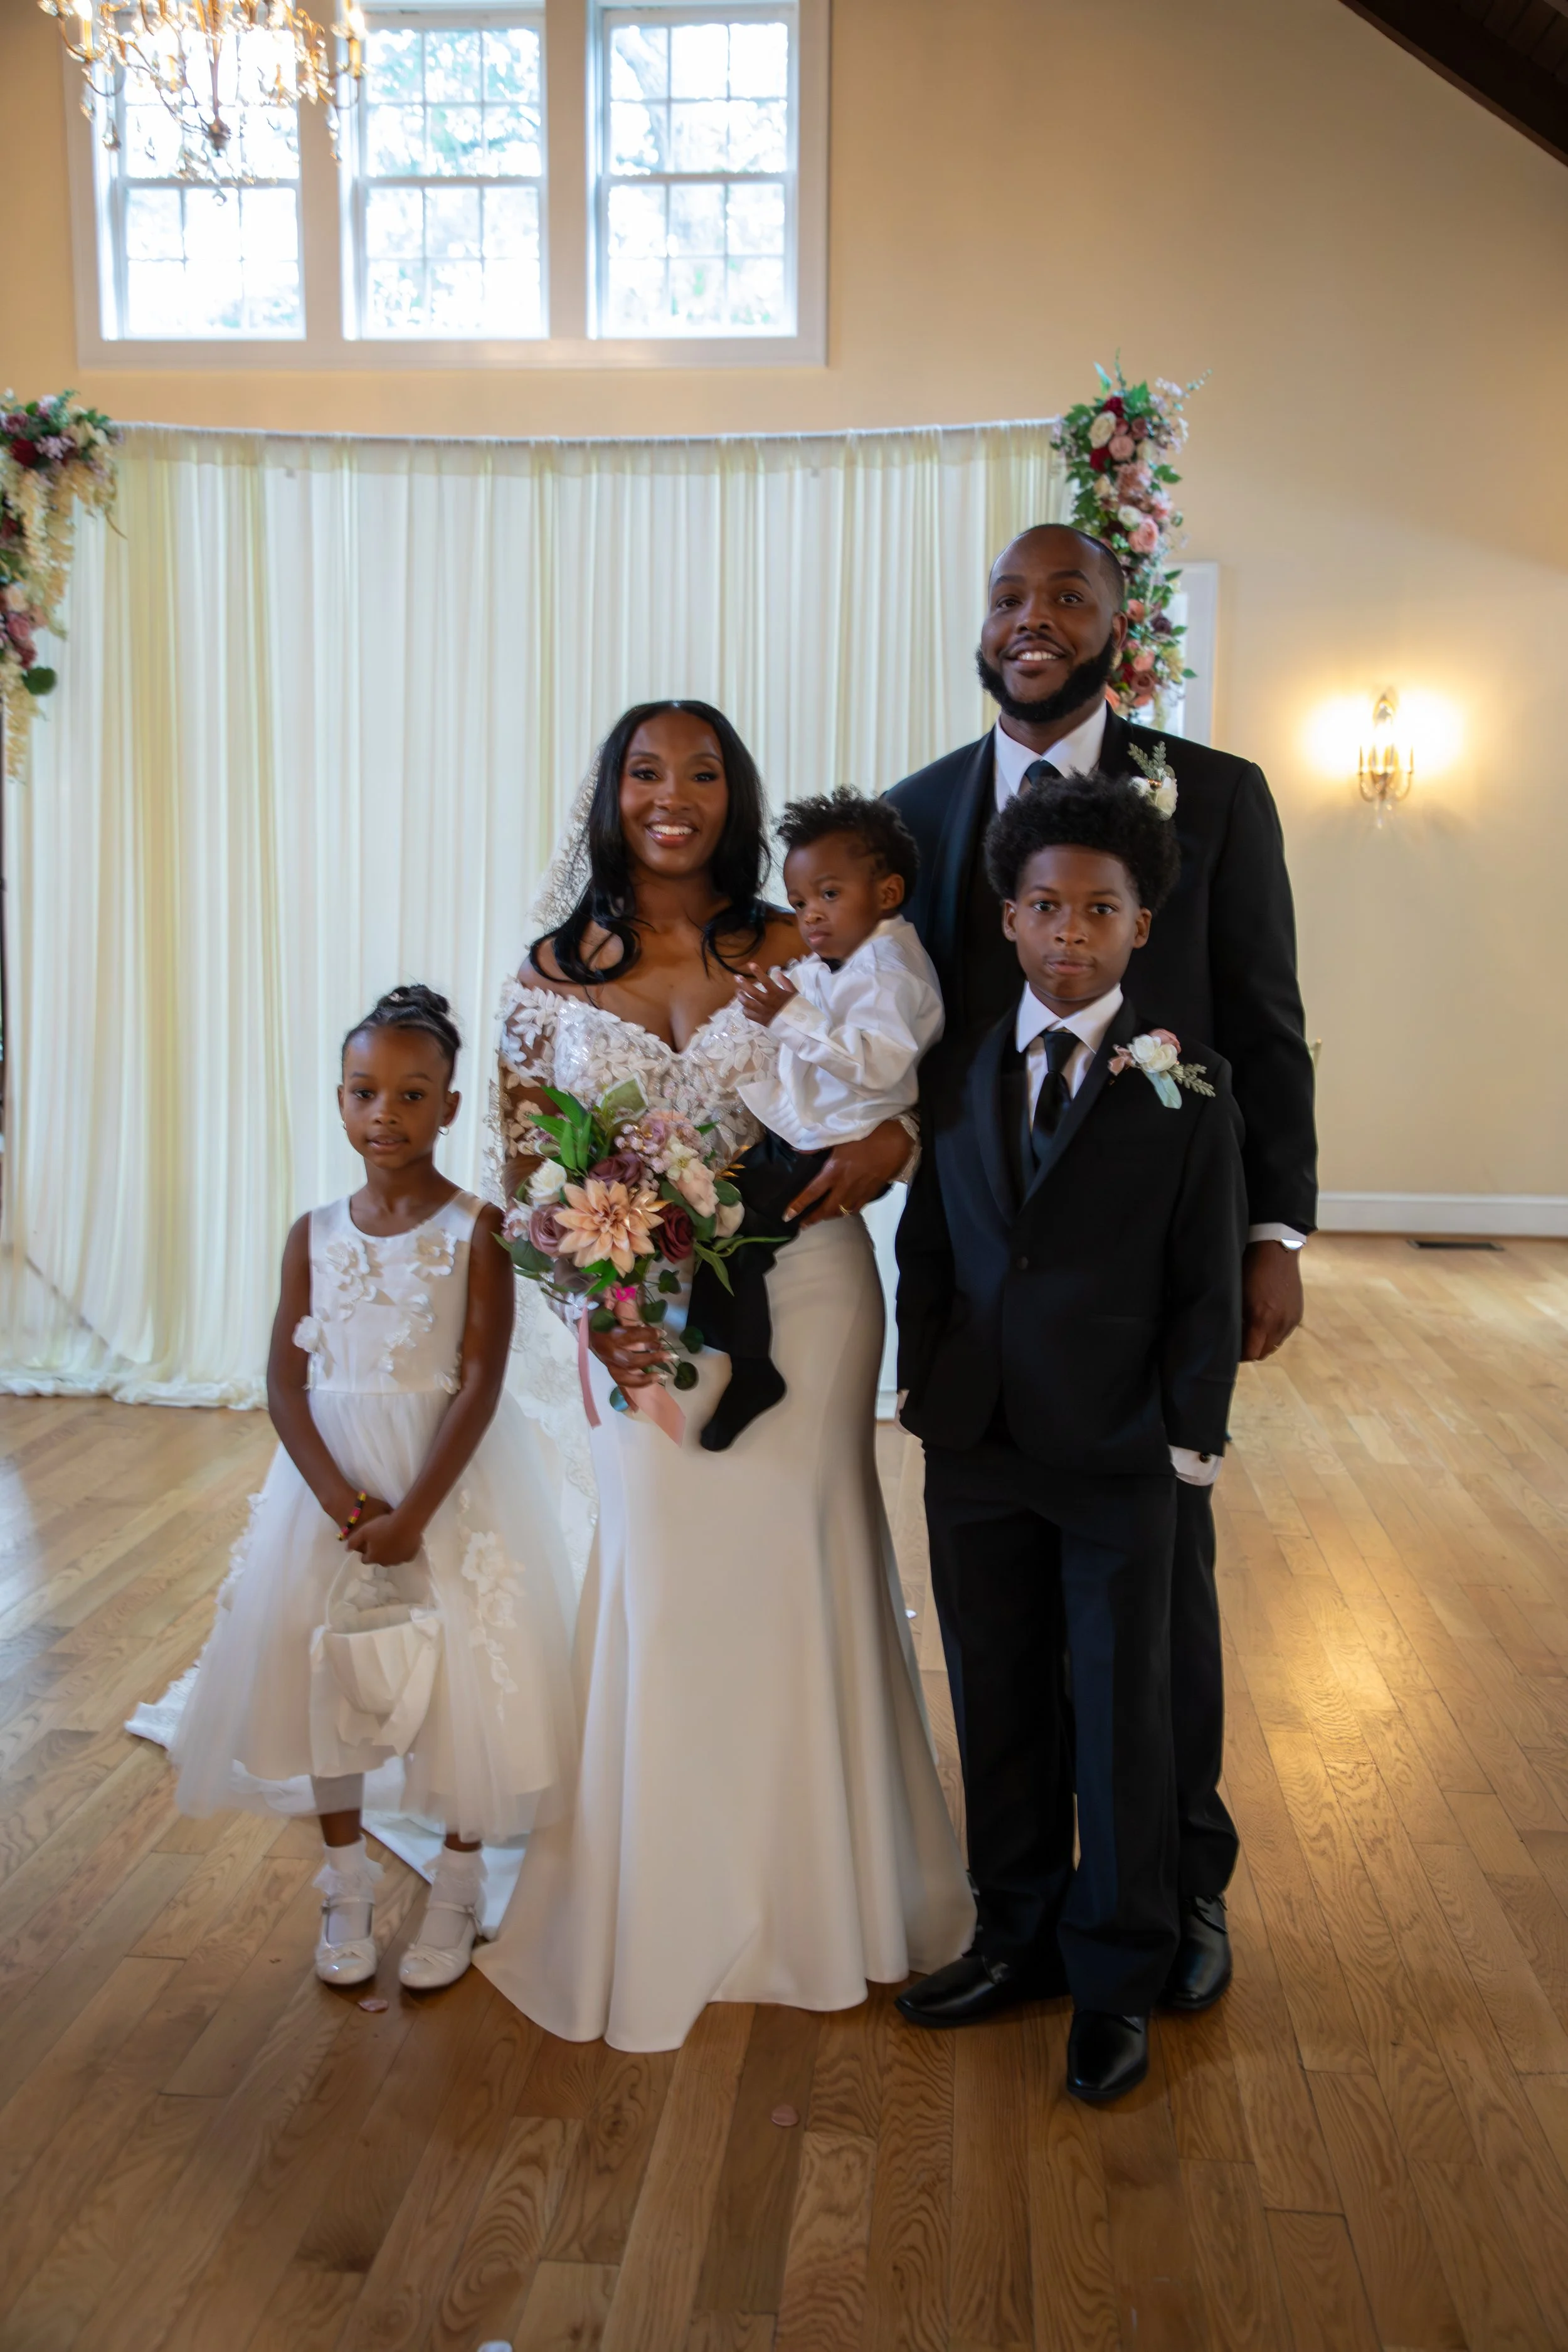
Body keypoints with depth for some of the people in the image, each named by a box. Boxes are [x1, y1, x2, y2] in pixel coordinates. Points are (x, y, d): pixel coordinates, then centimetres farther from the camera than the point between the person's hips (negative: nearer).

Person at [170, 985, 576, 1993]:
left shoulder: (477, 1229, -9)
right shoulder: (315, 1235, 1)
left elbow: (479, 1386, -14)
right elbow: (286, 1385, -3)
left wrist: (412, 1514, -19)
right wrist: (343, 1504, -15)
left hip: (451, 1480, -3)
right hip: (332, 1477, 4)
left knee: (461, 1678, 1)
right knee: (322, 1671, 9)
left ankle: (457, 1891, 24)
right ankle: (348, 1884, 30)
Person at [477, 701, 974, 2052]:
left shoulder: (796, 951, -2)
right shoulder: (556, 972, 2)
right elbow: (526, 1167, 1)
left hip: (800, 1297, 0)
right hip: (640, 1319, 1)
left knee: (798, 1566, 9)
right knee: (661, 1577, 8)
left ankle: (820, 1890, 31)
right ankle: (670, 1903, 28)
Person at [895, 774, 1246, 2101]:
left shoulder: (1188, 1091, -5)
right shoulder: (956, 1075, 4)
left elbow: (1208, 1289, -4)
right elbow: (925, 1253, 8)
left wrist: (1189, 1442, -7)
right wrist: (926, 1395, 2)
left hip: (1120, 1461, -3)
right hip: (975, 1453, 3)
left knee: (1123, 1715, 8)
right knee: (998, 1702, 14)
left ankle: (1118, 1980, 25)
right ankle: (1021, 1934, 34)